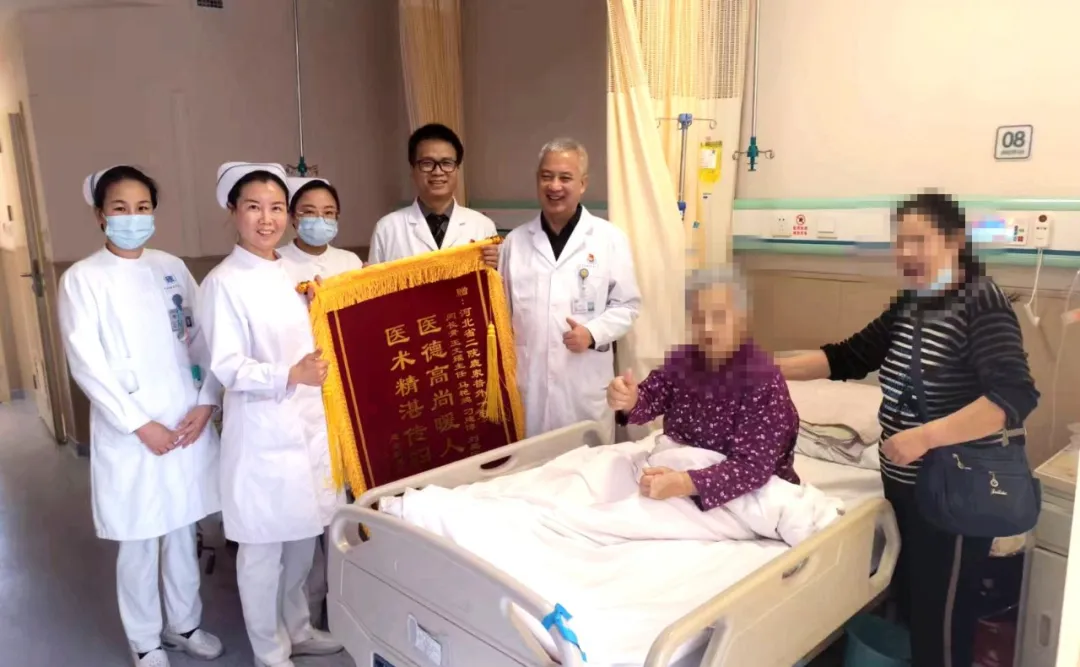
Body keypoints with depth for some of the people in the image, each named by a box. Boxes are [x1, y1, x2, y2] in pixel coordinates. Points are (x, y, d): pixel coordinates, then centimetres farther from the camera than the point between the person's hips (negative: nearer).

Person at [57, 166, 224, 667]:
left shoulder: (172, 268, 6)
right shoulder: (82, 278, -4)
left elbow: (204, 340, 5)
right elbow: (86, 364, -10)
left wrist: (206, 403, -6)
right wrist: (139, 424, -13)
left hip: (187, 423, 3)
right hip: (128, 433, -3)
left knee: (183, 531, 16)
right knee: (139, 543, 8)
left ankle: (184, 624, 34)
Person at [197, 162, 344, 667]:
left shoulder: (293, 275, 10)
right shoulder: (223, 283, -12)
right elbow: (227, 368, -18)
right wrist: (291, 375, -31)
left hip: (308, 423, 7)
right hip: (261, 430, -7)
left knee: (304, 537, 18)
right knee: (263, 547, 7)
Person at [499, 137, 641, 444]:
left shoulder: (610, 238, 1)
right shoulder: (515, 240, 8)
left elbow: (627, 304, 1)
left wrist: (593, 333, -14)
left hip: (585, 383, -1)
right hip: (529, 381, 2)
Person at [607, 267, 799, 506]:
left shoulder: (765, 381, -21)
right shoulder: (683, 359, -1)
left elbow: (753, 467, -27)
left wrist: (684, 484, -40)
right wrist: (629, 400, -36)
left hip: (743, 498, -6)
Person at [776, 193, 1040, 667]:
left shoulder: (982, 304, -19)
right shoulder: (909, 305, 6)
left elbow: (1016, 398, -29)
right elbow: (849, 357, 8)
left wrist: (925, 437, -33)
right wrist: (775, 369, -2)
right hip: (905, 484, 8)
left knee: (941, 619, 7)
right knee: (909, 600, 23)